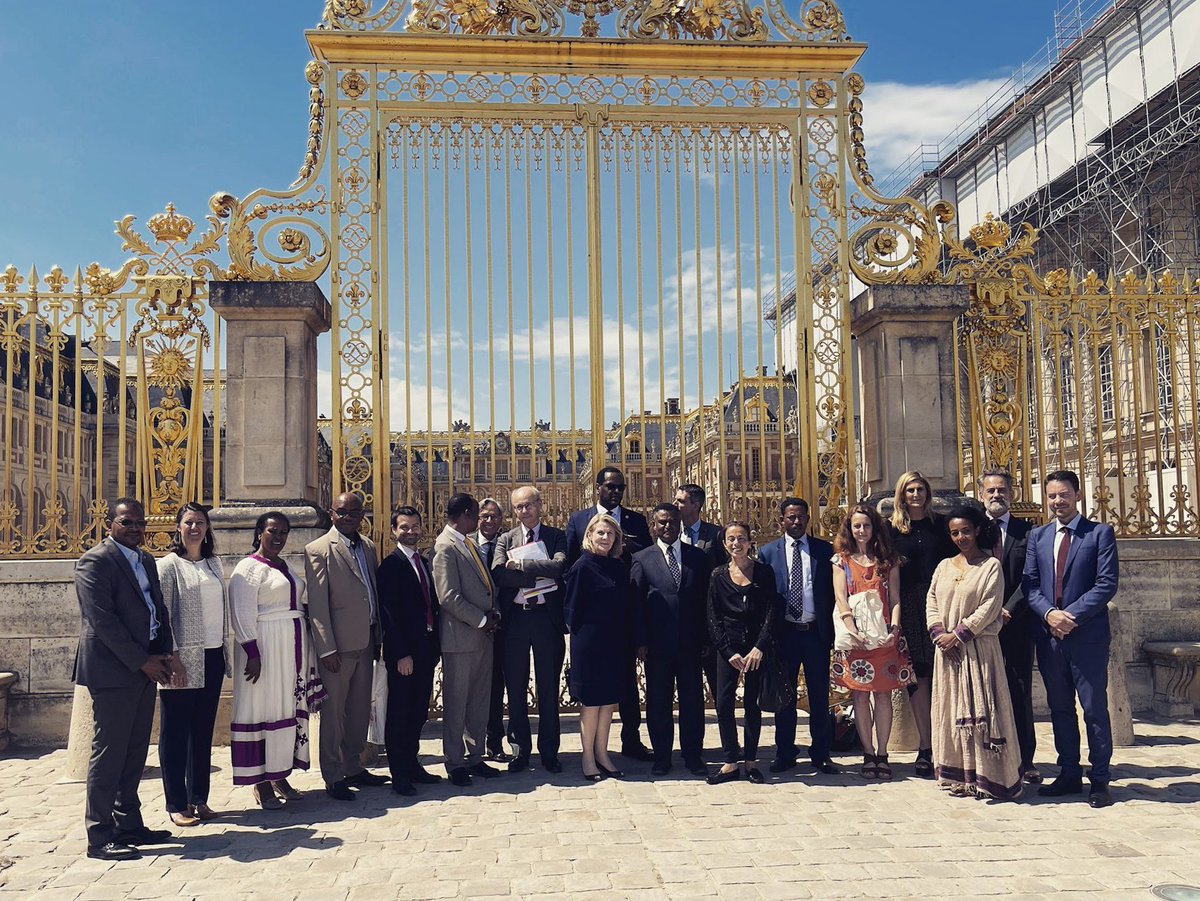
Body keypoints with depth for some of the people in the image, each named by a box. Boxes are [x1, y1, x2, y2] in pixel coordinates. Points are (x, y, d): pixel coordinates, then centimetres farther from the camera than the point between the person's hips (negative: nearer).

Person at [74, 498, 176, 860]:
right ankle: (100, 837, 5)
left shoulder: (146, 561, 16)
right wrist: (142, 662, -15)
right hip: (112, 671, -8)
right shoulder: (95, 562, -10)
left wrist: (165, 654, 1)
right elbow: (103, 621, -17)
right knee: (108, 754, -2)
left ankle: (128, 824, 22)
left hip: (144, 669, 8)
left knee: (134, 753, 13)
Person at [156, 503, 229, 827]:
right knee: (176, 732, 3)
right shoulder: (169, 565, -5)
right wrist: (171, 658, -15)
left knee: (203, 730, 12)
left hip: (212, 658, 6)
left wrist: (226, 653, 13)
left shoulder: (214, 564, 12)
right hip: (184, 660, -6)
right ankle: (177, 804, 11)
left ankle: (199, 798, 21)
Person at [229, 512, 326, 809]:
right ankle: (261, 782, 6)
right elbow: (242, 615, -15)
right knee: (265, 709, -3)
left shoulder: (286, 567, 15)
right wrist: (252, 654, -20)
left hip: (293, 648, 8)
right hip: (265, 648, -8)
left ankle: (280, 774, 21)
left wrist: (305, 653, 13)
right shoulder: (249, 568, -8)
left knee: (290, 709, 11)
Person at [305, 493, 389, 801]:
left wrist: (378, 637, 11)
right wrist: (327, 649, -15)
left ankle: (353, 767, 28)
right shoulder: (319, 550, -9)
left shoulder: (368, 546, 12)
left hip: (365, 643, 7)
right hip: (339, 645, -7)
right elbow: (317, 605, -12)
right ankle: (333, 777, 15)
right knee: (334, 711, 4)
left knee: (360, 709, 15)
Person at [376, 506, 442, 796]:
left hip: (425, 649, 7)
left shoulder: (425, 563, 14)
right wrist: (401, 654, -17)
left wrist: (435, 645, 11)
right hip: (403, 652, -7)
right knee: (399, 713, 2)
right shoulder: (390, 565, -10)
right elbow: (388, 614, -14)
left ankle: (412, 764, 25)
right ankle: (399, 774, 10)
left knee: (418, 712, 14)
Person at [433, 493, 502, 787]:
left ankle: (475, 757, 24)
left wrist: (493, 614, 2)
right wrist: (481, 620, -14)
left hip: (482, 636, 9)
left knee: (480, 701, 14)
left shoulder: (471, 545, 15)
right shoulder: (446, 546, -13)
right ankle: (455, 763, 13)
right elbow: (449, 597, -20)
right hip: (460, 637, -9)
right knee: (456, 703, 3)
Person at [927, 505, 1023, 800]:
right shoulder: (944, 566, 13)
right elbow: (931, 603, 8)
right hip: (946, 649, 5)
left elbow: (989, 608, -11)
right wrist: (940, 634, -7)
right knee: (950, 707, 6)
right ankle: (957, 775, 14)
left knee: (980, 708, -5)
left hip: (978, 648, -5)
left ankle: (985, 776, 1)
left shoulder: (991, 566, -3)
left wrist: (957, 635, -13)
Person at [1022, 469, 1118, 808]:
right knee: (1060, 709, 12)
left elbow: (1107, 584, -8)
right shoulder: (1037, 536, 12)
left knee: (1095, 709, 1)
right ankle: (1069, 774, 22)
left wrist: (1072, 615, -16)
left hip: (1088, 636, -4)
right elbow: (1029, 584, 6)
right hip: (1049, 637, 4)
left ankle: (1099, 779, 12)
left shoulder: (1100, 533, 0)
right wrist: (1049, 613, -12)